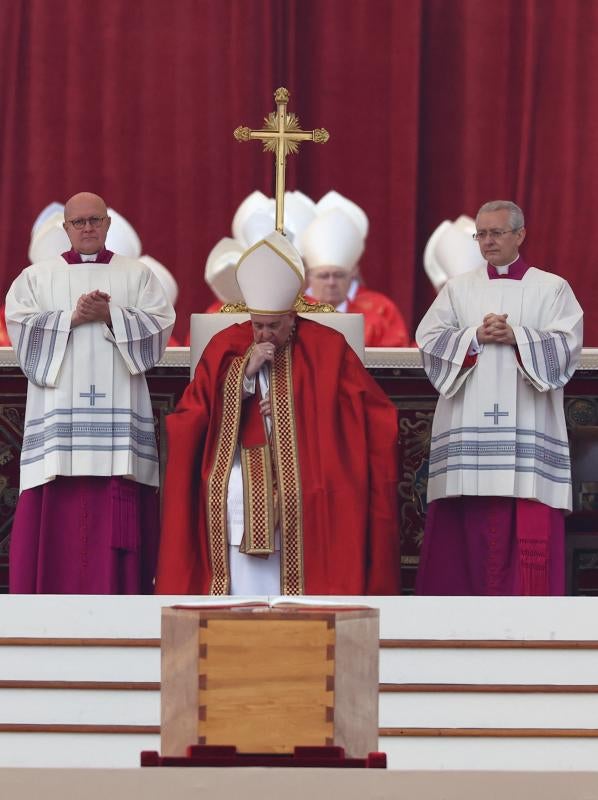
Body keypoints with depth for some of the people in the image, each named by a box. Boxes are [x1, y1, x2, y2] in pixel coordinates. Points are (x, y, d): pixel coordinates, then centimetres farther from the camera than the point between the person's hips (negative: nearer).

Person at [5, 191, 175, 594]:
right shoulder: (37, 277, 15)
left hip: (118, 408, 0)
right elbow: (21, 326, 0)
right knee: (58, 512, -7)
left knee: (118, 511, -7)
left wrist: (111, 315, -10)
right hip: (59, 409, 0)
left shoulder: (138, 274, 15)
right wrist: (73, 317, -10)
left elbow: (160, 323, 3)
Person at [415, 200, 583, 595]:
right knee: (469, 523, -3)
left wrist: (515, 336, -14)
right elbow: (429, 338, 4)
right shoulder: (458, 288, 15)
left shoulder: (552, 288, 9)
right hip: (469, 426, 2)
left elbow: (567, 344, -3)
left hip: (526, 426, -2)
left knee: (528, 527, -8)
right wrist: (476, 336, -10)